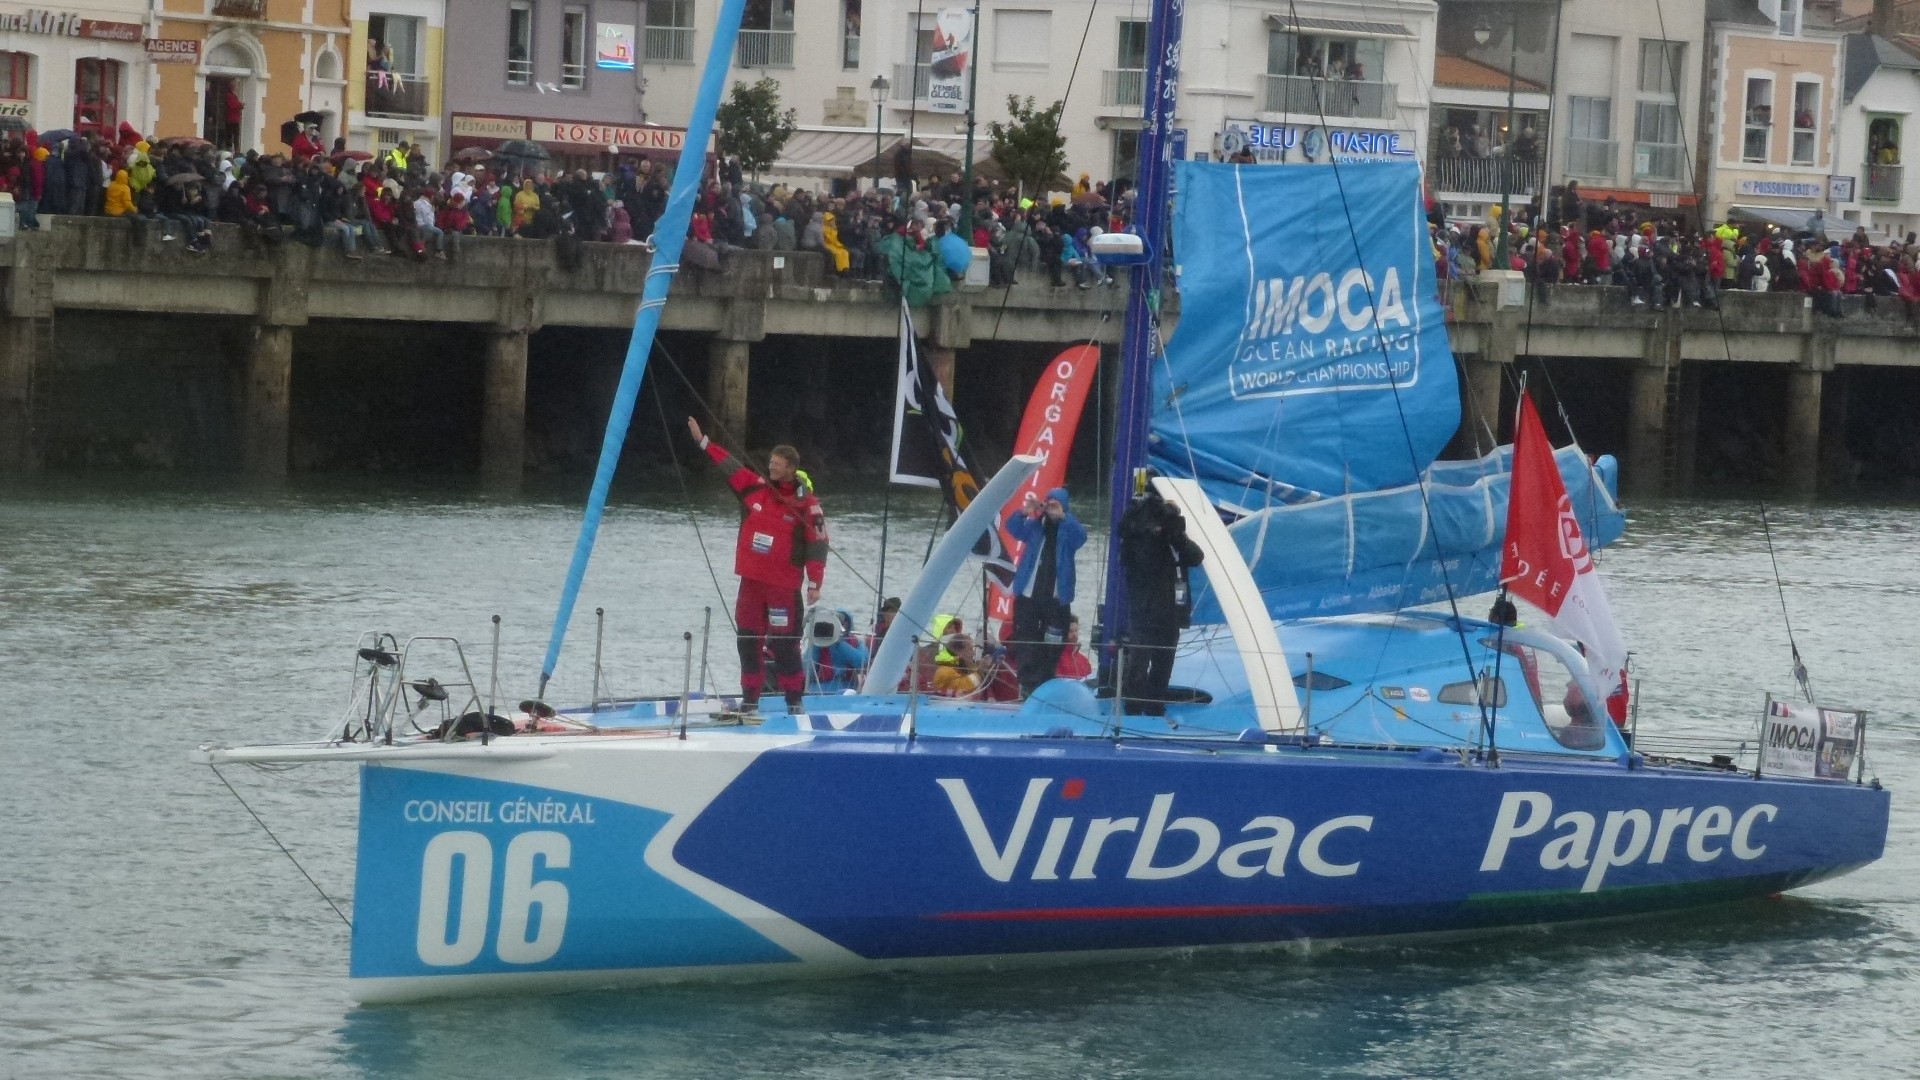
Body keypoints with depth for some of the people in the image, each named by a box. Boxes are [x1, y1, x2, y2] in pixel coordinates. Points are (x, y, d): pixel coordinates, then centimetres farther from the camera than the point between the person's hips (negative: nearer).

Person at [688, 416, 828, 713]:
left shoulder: (806, 504, -7)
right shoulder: (755, 488, 6)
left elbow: (817, 544, -8)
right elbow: (729, 465, 11)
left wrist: (814, 583, -13)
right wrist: (703, 441, 7)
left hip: (783, 586, -5)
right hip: (751, 580, 5)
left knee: (784, 644, -6)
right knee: (748, 641, 6)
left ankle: (794, 699, 3)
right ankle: (750, 697, 13)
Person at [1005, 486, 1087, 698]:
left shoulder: (1069, 528, 3)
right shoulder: (1034, 525, 7)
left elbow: (1081, 536, -17)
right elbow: (1013, 528, -6)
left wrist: (1062, 517, -32)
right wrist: (1024, 512, -26)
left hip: (1056, 598, -1)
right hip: (1029, 594, 1)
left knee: (1051, 646, 1)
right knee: (1026, 641, -1)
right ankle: (1027, 686, 1)